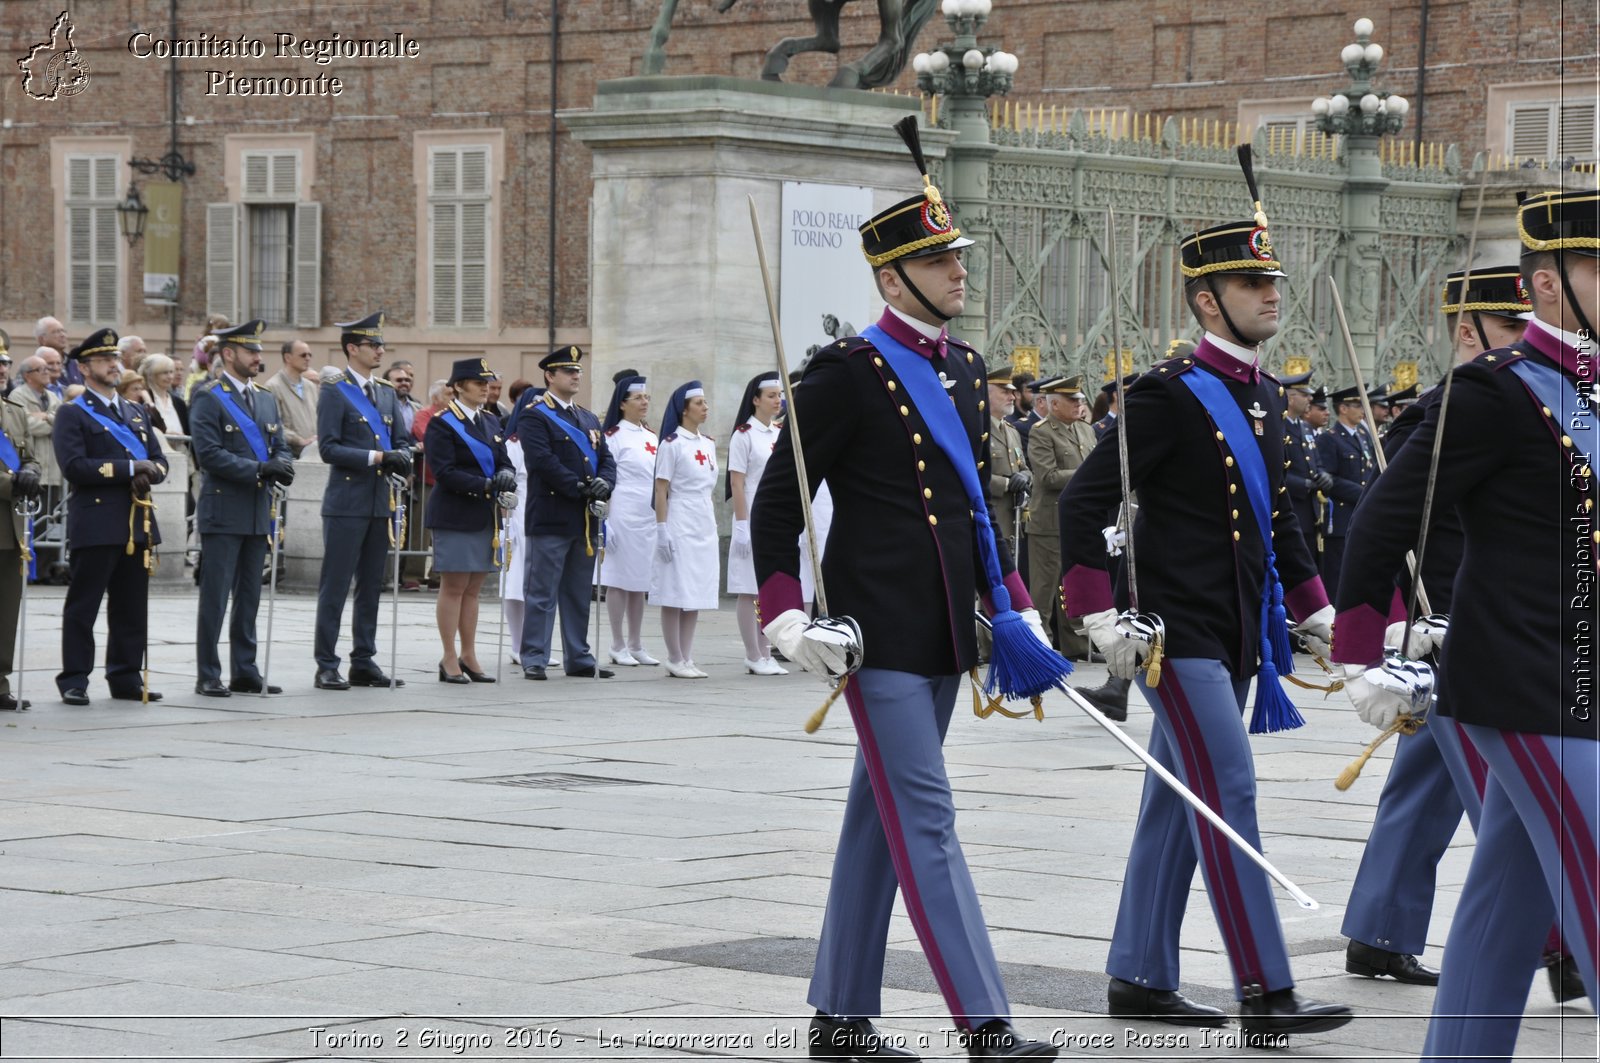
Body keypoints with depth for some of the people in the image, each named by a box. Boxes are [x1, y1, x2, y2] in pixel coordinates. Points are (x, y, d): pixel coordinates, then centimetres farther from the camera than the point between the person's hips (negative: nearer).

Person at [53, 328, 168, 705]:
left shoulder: (136, 414, 21)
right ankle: (74, 681, 1)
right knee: (83, 607, -3)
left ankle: (126, 678, 15)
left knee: (132, 608, 8)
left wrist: (148, 473, -8)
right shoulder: (73, 415, -1)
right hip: (96, 525, -6)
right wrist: (129, 468, -15)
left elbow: (159, 461, 17)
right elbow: (74, 466, -14)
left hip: (137, 523, 6)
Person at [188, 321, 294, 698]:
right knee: (215, 598, -4)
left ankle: (245, 673, 16)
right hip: (223, 512, -7)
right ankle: (207, 677, 0)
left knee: (249, 598, 10)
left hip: (258, 512, 7)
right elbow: (209, 454, -15)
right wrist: (258, 470, -19)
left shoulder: (266, 399, 16)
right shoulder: (208, 398, -6)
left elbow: (282, 449, 15)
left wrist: (281, 465, -8)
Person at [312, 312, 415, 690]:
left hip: (380, 502, 7)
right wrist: (376, 457, -20)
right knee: (334, 587, -4)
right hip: (347, 504, -7)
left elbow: (402, 441, 17)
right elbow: (329, 448, -13)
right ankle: (326, 667, -1)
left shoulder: (386, 393, 15)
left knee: (371, 587, 10)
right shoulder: (334, 393, -6)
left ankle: (364, 662, 17)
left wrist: (401, 457, -6)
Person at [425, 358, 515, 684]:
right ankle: (450, 660, 3)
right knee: (453, 587, -2)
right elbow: (445, 472, -16)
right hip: (455, 517, -7)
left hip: (485, 517, 7)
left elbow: (504, 462, 13)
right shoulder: (442, 424, -8)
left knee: (473, 589, 10)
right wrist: (486, 485, -23)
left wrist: (506, 475, -11)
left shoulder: (490, 423, 15)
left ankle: (469, 656, 16)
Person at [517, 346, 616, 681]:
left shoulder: (589, 419, 20)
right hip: (550, 519, -7)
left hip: (586, 520, 7)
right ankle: (534, 660, -3)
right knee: (542, 594, -5)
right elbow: (543, 461, -17)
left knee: (579, 595, 12)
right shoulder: (534, 416, -5)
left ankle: (578, 658, 17)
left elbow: (606, 459, 14)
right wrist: (580, 488, -18)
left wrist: (604, 484, -7)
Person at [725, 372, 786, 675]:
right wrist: (742, 524, -15)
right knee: (751, 591, -3)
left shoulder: (782, 433, 13)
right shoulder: (743, 434, -6)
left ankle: (765, 654, 13)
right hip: (754, 520, -6)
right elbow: (737, 483, -10)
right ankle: (754, 657, 0)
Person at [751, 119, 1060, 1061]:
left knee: (881, 821, 13)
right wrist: (786, 616, -17)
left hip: (944, 634, 8)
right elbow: (778, 501, -8)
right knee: (927, 821, -10)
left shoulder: (967, 369, 13)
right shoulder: (851, 374, -10)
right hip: (878, 634, -8)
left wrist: (1014, 609, 15)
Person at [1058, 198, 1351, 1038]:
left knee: (1179, 801, 12)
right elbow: (1084, 503, -14)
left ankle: (1139, 978, 20)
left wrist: (1316, 611, 18)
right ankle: (1264, 993, -12)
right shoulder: (1170, 395, -13)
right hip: (1178, 630, -8)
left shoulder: (1264, 396, 12)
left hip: (1237, 634, 8)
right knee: (1229, 791, -11)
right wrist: (1101, 617, -18)